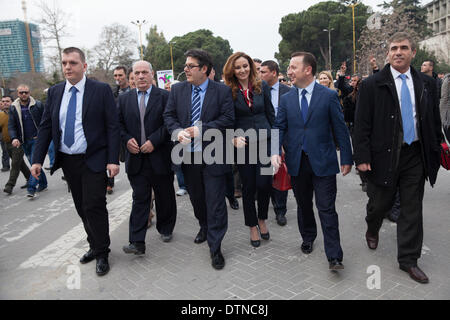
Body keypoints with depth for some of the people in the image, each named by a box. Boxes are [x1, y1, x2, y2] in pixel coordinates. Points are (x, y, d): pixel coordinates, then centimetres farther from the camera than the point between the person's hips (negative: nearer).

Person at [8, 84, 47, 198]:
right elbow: (11, 125, 4)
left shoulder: (38, 105, -4)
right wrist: (14, 138, -14)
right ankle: (43, 184, 26)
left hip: (37, 139, -4)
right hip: (24, 141, 4)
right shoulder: (13, 108, 5)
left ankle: (31, 188, -14)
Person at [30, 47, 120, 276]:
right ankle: (95, 246, 32)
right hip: (67, 161, 5)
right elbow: (45, 127, 8)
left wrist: (113, 160, -16)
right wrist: (37, 159, 1)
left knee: (94, 206, -5)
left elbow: (113, 127, -9)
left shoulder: (101, 90, -6)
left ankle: (101, 254, 14)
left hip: (93, 160, -5)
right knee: (82, 208, 13)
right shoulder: (55, 92, 7)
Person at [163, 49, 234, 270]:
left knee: (215, 202, -1)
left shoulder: (222, 91, -5)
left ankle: (215, 247, 11)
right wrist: (178, 131, -15)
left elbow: (227, 119, -11)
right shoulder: (177, 90, 7)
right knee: (196, 197, 20)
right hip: (187, 154, 4)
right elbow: (169, 116, 6)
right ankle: (204, 227, 45)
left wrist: (201, 129, -19)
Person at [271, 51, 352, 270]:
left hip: (323, 162, -3)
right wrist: (275, 151, -12)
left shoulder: (329, 96, -3)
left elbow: (340, 129, -1)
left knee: (327, 209, -2)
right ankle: (308, 238, 39)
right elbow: (279, 127, 6)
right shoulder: (286, 99, 7)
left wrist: (346, 159, -1)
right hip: (297, 162, 4)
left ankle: (334, 256, 6)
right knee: (303, 205, 17)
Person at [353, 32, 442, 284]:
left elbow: (434, 121, 12)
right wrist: (362, 157, -12)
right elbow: (362, 124, -7)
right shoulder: (372, 85, -4)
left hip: (416, 156, 3)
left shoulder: (427, 84, 7)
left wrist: (436, 151, 8)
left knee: (412, 210, 8)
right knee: (380, 203, 10)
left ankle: (408, 260, 22)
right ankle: (372, 231, 44)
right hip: (385, 155, -3)